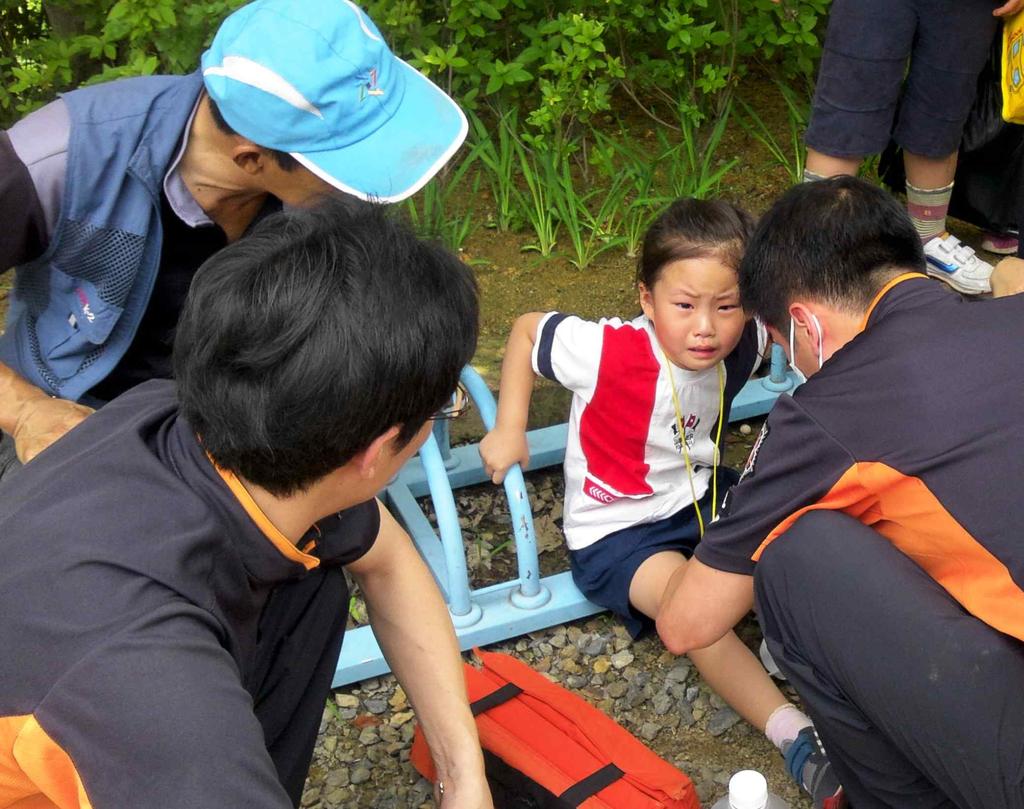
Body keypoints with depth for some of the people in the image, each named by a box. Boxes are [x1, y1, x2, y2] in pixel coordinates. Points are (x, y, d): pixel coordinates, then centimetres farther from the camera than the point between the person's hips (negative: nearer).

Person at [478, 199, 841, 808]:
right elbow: (527, 330, -11)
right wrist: (509, 430, -11)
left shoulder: (741, 344, -14)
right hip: (616, 529, -6)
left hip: (699, 495, 7)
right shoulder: (610, 352, -28)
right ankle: (794, 735, -28)